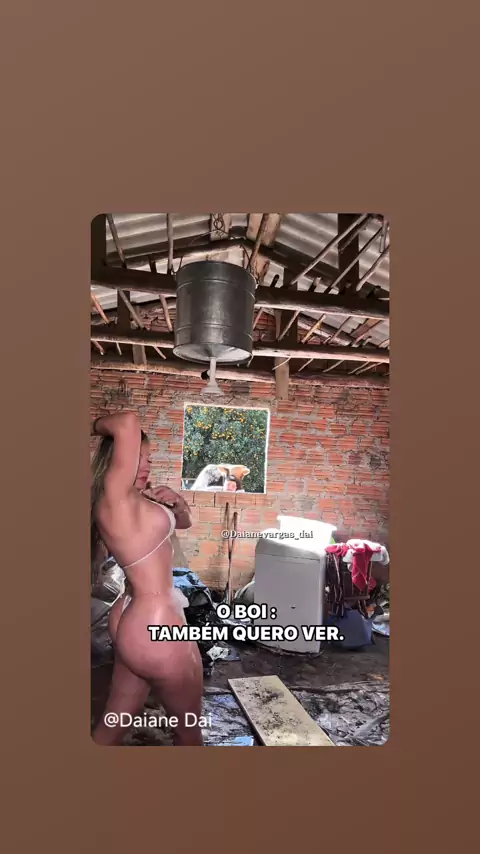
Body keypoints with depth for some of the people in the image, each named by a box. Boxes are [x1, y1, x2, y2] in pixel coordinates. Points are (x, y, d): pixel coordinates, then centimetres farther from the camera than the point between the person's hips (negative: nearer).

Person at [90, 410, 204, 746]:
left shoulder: (134, 504, 7)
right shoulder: (115, 497, -20)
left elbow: (185, 522, 19)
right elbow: (129, 422, -31)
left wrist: (176, 502, -2)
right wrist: (99, 426, -10)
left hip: (135, 620, 10)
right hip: (157, 628, -10)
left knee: (113, 726, 23)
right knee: (188, 730, 15)